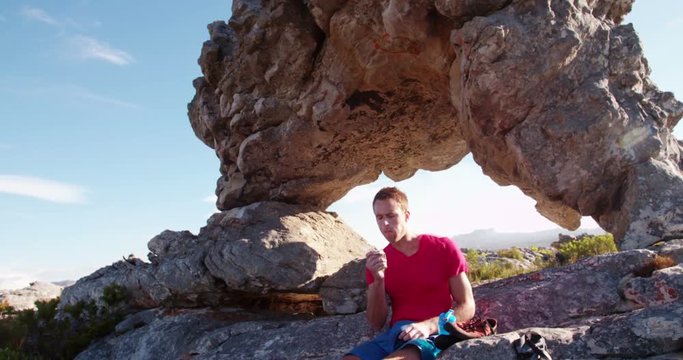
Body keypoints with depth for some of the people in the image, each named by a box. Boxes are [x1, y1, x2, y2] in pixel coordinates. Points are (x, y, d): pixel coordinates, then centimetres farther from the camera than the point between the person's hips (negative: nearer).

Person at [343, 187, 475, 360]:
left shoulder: (444, 248, 1)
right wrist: (378, 279, -10)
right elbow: (377, 323, 5)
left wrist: (428, 326, -17)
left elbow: (467, 307, 0)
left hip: (433, 335, -3)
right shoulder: (376, 263, 10)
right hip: (394, 334, 4)